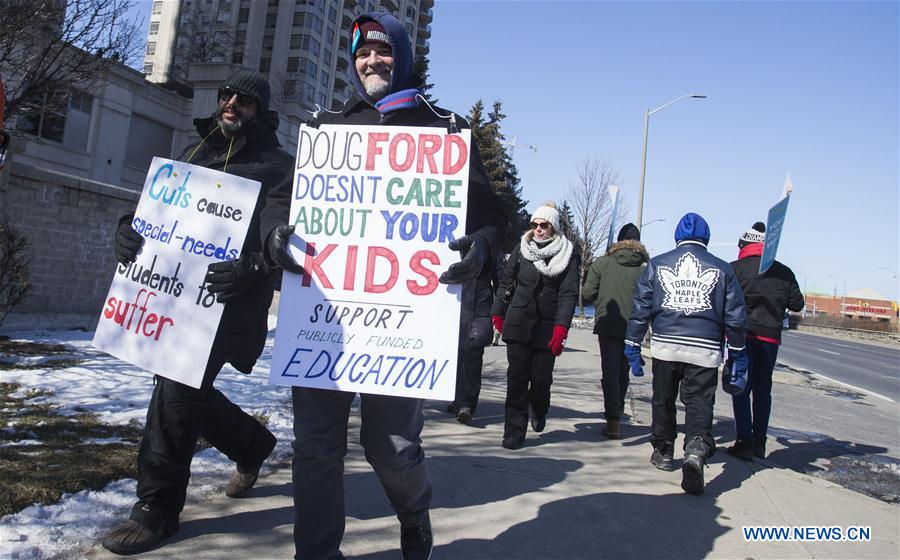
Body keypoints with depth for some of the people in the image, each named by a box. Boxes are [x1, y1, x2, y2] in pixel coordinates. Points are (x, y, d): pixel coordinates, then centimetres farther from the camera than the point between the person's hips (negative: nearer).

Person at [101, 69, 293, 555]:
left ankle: (157, 508, 1)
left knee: (180, 385, -14)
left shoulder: (274, 164, -3)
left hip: (228, 294, -7)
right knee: (182, 386, 12)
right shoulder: (201, 150, 17)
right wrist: (130, 228, -6)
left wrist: (252, 266, -34)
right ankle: (252, 444, 36)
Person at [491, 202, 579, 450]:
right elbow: (506, 282, 14)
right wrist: (498, 313, 10)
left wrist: (561, 327, -16)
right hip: (518, 324, 2)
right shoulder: (521, 248, 7)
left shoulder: (567, 253, -1)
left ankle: (539, 411, 37)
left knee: (541, 378, 3)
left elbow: (569, 293, -7)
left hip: (547, 327, -2)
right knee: (517, 378, 1)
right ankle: (514, 432, 9)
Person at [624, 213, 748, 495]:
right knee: (700, 405, 3)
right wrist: (738, 357, 14)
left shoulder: (656, 264, 7)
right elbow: (736, 317, 7)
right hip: (705, 350, -1)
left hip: (664, 346, 1)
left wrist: (633, 347, 10)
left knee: (663, 401, 17)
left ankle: (663, 452, 30)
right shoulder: (722, 269, 7)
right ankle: (696, 452, -20)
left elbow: (640, 309, 5)